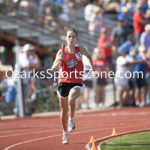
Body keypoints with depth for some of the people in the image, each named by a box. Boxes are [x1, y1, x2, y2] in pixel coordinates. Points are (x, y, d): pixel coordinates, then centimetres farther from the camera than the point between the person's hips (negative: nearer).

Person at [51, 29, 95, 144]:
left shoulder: (80, 50, 1)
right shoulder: (61, 52, -3)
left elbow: (88, 56, 26)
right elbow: (53, 69, -8)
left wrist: (92, 66, 16)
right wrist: (58, 61, -25)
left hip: (77, 82, -1)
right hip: (64, 82, 1)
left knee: (71, 98, -35)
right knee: (64, 109, 10)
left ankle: (72, 119, -10)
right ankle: (65, 133, 28)